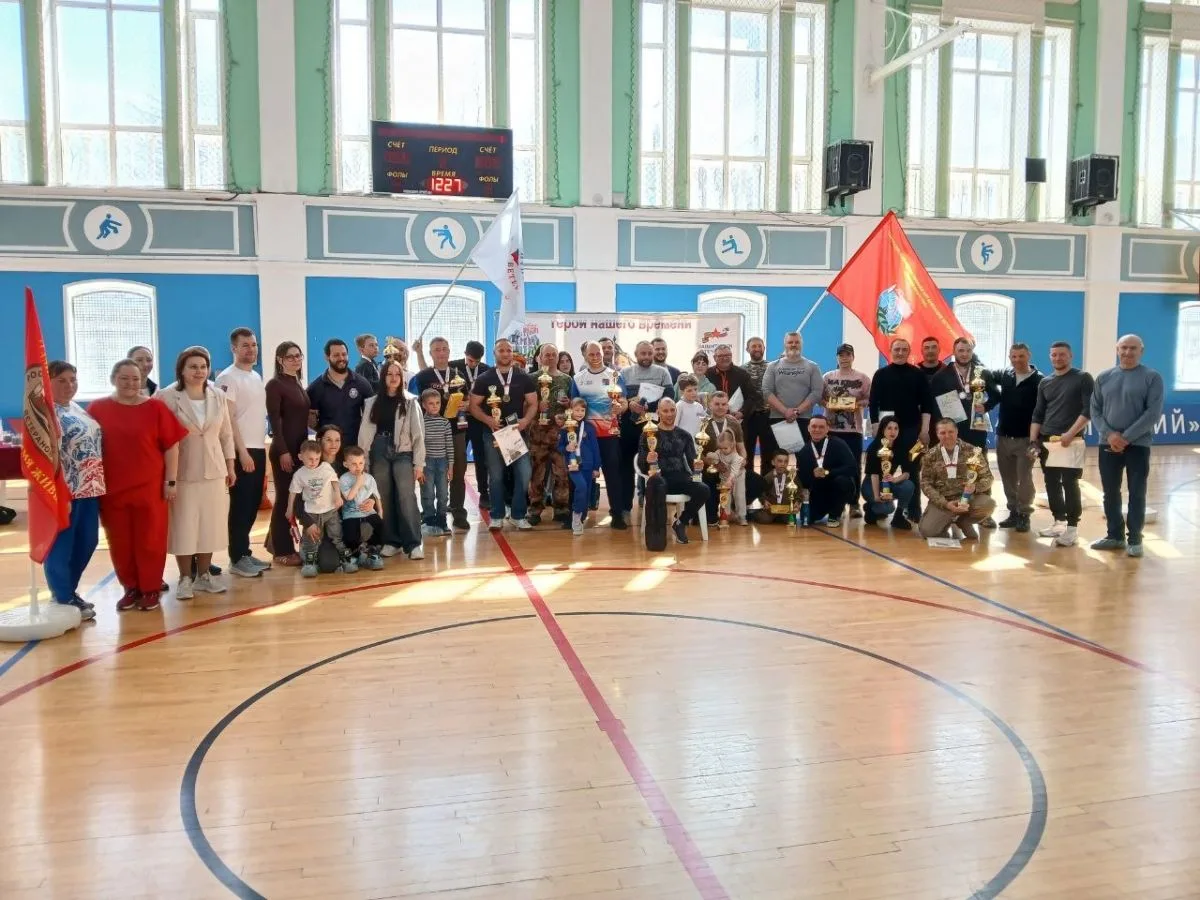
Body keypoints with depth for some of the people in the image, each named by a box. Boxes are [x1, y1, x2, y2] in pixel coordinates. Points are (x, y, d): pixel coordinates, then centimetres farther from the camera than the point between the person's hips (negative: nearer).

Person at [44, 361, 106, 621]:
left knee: (87, 542, 15)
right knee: (61, 546, 2)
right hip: (64, 490, -9)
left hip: (89, 487, 9)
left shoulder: (78, 409, 15)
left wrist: (99, 482, 16)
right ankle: (63, 600, 13)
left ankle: (70, 591, 30)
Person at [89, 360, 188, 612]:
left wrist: (171, 480, -4)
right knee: (120, 542, 10)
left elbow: (171, 445, 0)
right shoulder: (97, 409, 2)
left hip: (150, 487, -1)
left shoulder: (155, 408, -2)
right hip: (112, 488, 2)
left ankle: (151, 589, 19)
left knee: (150, 540, 6)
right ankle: (131, 588, 24)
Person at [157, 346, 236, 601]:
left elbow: (226, 434, 11)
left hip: (213, 470, 4)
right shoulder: (167, 397, -7)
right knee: (183, 526, 2)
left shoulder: (218, 396, 6)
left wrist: (230, 466, 9)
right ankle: (185, 578, 13)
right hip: (182, 472, -4)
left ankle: (203, 575, 21)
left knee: (209, 525, 8)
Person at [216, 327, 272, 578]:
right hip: (241, 451, -8)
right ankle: (237, 558, 4)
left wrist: (262, 448, 14)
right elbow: (228, 419, -15)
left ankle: (245, 552, 20)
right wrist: (242, 452, -18)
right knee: (241, 505, -3)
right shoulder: (228, 378, -10)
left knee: (253, 504, 11)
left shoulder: (257, 377, 15)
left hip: (258, 449, 8)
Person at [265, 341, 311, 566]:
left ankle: (275, 542, 23)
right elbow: (274, 421, -15)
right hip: (284, 449, -7)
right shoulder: (275, 385, -8)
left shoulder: (299, 385, 15)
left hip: (300, 448, 7)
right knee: (285, 498, -2)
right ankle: (283, 551, 6)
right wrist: (283, 451, -20)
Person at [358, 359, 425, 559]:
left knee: (406, 499, -11)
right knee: (384, 500, 6)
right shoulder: (372, 403, 9)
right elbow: (365, 433, 8)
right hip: (379, 455, 3)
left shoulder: (410, 402, 1)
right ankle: (391, 542, 15)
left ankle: (413, 544, -7)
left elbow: (418, 434, -2)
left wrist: (419, 464, -7)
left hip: (403, 454, -3)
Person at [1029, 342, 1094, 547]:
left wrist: (1070, 434, -17)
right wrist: (1033, 440, 6)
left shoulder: (1083, 379, 0)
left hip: (1071, 441, -5)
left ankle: (1072, 528, -5)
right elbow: (1037, 414, 15)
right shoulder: (1045, 382, 15)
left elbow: (1088, 410, -8)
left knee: (1069, 483, -9)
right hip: (1047, 441, 6)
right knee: (1052, 483, 8)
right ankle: (1059, 522, 19)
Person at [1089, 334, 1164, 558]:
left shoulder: (1152, 377, -1)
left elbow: (1153, 413, -9)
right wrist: (1109, 434, -10)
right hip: (1107, 444, 3)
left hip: (1138, 445, -3)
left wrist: (1127, 437, -15)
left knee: (1137, 494, 2)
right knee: (1110, 493, 9)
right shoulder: (1104, 377, 8)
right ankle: (1115, 535, 21)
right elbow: (1095, 410, 6)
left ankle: (1134, 539, 11)